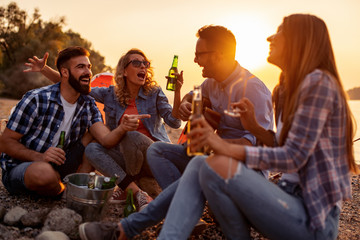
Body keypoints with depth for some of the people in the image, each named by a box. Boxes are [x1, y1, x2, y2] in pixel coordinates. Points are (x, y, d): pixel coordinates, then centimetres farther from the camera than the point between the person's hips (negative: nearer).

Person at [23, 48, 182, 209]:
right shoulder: (111, 94, 5)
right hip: (127, 157, 3)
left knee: (131, 136, -33)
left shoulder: (154, 93, -1)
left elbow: (174, 122, -11)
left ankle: (127, 189, -10)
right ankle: (138, 193, -24)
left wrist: (177, 92, -26)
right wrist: (44, 69, -6)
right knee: (92, 149, -22)